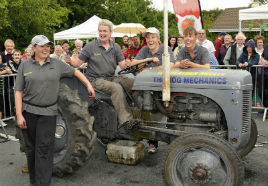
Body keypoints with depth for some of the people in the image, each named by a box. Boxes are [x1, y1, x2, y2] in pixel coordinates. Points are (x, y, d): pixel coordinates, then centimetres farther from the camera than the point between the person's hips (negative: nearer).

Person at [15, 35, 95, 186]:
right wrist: (19, 115, -6)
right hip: (28, 111, 1)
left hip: (48, 112, -1)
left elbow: (76, 72, 16)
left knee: (44, 149, -5)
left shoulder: (57, 64, 7)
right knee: (31, 148, 10)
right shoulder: (25, 66, 4)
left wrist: (89, 85, 2)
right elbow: (18, 92, 1)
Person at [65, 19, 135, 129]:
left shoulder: (115, 47, 10)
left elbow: (122, 65, 2)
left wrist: (127, 65, -21)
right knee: (116, 87, -33)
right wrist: (70, 61, -22)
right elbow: (77, 63, 0)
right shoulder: (90, 46, 0)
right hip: (95, 80, -5)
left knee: (133, 82, -20)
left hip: (111, 78, 5)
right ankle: (125, 120, -35)